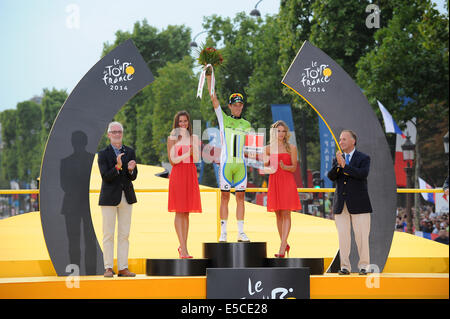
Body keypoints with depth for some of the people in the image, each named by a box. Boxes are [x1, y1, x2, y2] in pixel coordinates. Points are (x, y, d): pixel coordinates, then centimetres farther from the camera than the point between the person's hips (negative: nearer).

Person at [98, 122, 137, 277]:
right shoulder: (103, 154, -3)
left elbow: (133, 177, 5)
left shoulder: (130, 152, 7)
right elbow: (105, 177, -12)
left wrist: (131, 169, -18)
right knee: (108, 234, -1)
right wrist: (118, 166, -27)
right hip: (109, 197, -3)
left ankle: (123, 268, 8)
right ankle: (108, 268, 5)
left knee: (124, 234, 4)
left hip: (126, 197, 3)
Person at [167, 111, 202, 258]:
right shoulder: (172, 138, 3)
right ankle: (183, 249, -10)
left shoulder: (193, 138, 11)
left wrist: (194, 147, -14)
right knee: (179, 211, -7)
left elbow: (196, 159, 3)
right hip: (178, 174, -3)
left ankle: (183, 246, 11)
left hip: (191, 175, 4)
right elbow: (172, 161, -3)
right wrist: (187, 154, -12)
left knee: (186, 212, 5)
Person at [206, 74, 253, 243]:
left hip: (241, 164, 2)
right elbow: (213, 97, 0)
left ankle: (241, 232, 8)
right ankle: (223, 233, 3)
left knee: (241, 197, 3)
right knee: (224, 198, 0)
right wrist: (209, 76, -6)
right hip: (226, 163, -2)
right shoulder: (223, 118, 7)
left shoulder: (246, 125, 14)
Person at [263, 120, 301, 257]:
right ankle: (285, 244, 19)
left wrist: (285, 167, -19)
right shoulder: (268, 148, 10)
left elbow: (294, 167, 1)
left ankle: (282, 248, -16)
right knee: (278, 215, 6)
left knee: (286, 214, -10)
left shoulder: (291, 148, 3)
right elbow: (266, 168, 14)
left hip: (287, 182, -3)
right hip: (274, 182, 3)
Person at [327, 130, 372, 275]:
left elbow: (363, 174, -16)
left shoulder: (364, 158, 2)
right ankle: (345, 266, 7)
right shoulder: (337, 159, 14)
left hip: (358, 204, -3)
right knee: (343, 236, 2)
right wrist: (338, 165, -18)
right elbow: (331, 176, -1)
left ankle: (363, 266, 6)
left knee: (362, 236, -3)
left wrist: (344, 165, -19)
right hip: (341, 204, 3)